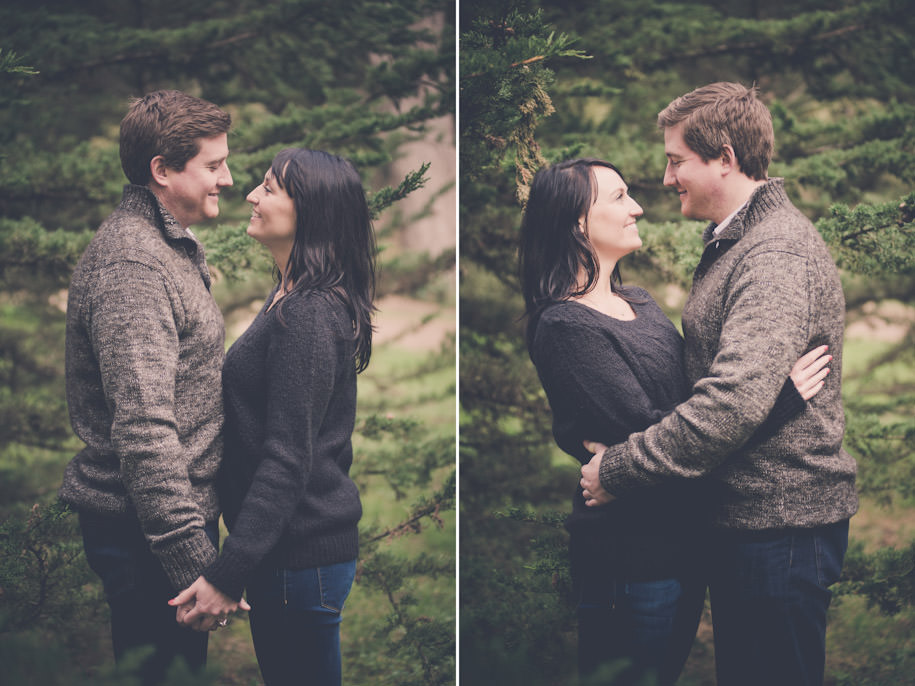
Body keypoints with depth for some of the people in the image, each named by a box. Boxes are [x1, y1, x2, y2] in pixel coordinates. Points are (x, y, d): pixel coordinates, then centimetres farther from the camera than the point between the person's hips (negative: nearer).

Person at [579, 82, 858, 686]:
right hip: (744, 515, 10)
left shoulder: (777, 255, -21)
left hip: (780, 522, -10)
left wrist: (617, 469, -23)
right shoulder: (733, 243, 15)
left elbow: (735, 401, -31)